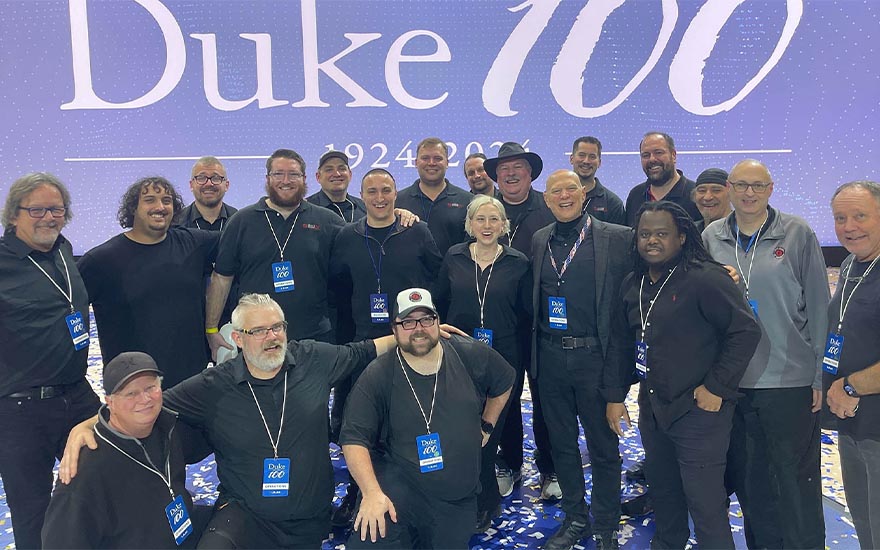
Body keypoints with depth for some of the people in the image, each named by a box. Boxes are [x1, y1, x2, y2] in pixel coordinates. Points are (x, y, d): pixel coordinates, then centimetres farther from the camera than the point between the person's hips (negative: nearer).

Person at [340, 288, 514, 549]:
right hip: (396, 486, -3)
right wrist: (372, 492, -24)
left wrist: (486, 425, 16)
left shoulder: (470, 356, -3)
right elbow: (354, 438, -13)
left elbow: (504, 383, 17)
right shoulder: (377, 376, -10)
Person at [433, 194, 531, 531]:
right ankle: (487, 500, 27)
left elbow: (526, 313, 2)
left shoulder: (518, 263, -2)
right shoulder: (453, 258, 2)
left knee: (490, 429, 4)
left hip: (503, 358, -1)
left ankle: (482, 504, 25)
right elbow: (440, 304, 8)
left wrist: (521, 357, -1)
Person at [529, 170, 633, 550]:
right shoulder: (539, 240, 7)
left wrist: (619, 362, -13)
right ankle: (575, 518, 35)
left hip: (595, 358, -4)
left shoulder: (618, 238, -6)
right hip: (550, 358, 4)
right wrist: (534, 352, 6)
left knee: (603, 447, 9)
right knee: (561, 444, 16)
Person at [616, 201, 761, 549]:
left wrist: (715, 387, -16)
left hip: (699, 410, -7)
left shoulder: (705, 278, -15)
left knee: (705, 504, 0)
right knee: (661, 487, 23)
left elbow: (746, 332, -18)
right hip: (652, 407, 7)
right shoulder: (633, 285, 7)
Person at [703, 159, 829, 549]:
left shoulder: (797, 234, -2)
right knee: (749, 485, 15)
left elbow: (819, 307, -2)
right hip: (731, 383, 3)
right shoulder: (712, 238, 4)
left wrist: (821, 375, -3)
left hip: (790, 382, -2)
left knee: (796, 485, 6)